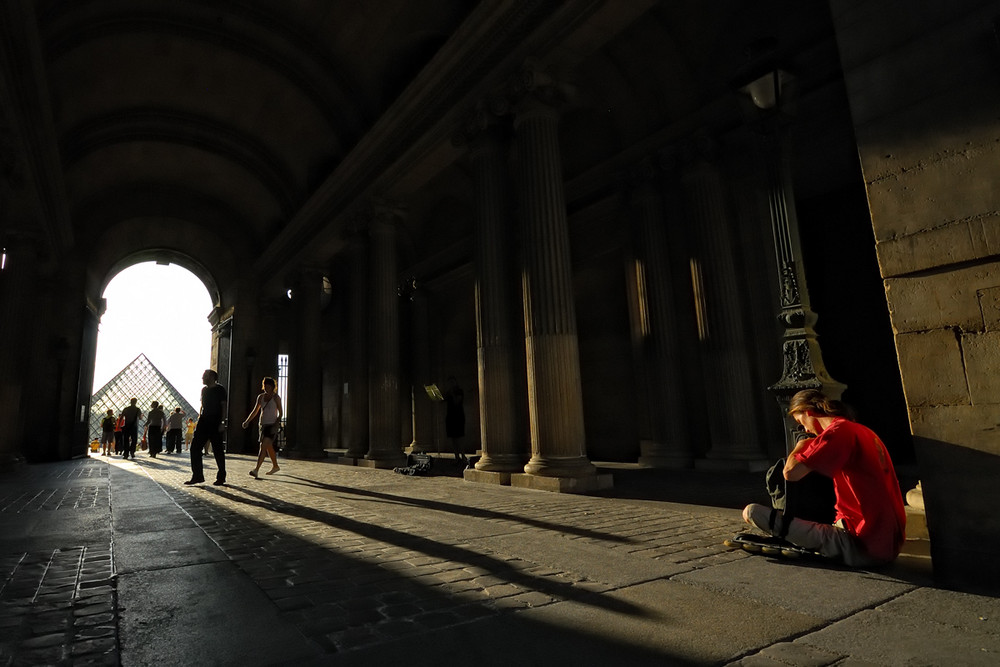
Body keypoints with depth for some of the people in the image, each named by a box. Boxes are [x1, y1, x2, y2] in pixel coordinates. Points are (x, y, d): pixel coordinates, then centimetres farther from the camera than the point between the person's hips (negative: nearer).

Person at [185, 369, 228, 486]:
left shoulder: (220, 389, -5)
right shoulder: (204, 389, 14)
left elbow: (224, 406, -9)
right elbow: (203, 405, 21)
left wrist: (223, 422, -16)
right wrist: (200, 419, 14)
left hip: (216, 423, -7)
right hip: (204, 422, 7)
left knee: (218, 450, -1)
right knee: (195, 447, 0)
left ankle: (221, 477, 8)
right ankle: (197, 476, 8)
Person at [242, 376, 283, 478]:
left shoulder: (276, 397, -5)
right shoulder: (261, 397, 9)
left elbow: (280, 413, -6)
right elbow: (255, 411, 16)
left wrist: (276, 423, -19)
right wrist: (247, 421, 5)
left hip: (272, 425, -6)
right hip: (263, 424, 6)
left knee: (263, 446, -18)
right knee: (268, 447, 15)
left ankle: (256, 470, -23)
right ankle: (275, 466, 32)